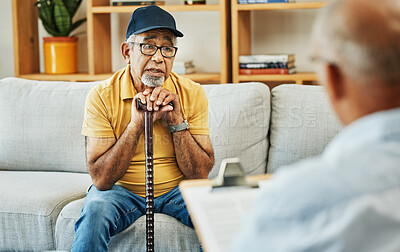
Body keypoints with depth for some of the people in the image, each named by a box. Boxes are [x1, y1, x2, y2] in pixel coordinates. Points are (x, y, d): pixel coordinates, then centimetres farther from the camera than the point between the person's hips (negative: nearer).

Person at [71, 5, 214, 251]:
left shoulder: (192, 94, -8)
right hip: (121, 191, -2)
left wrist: (177, 121, -22)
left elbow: (201, 174, -10)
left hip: (177, 190, 2)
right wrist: (137, 124, -27)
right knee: (96, 209, -33)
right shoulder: (102, 97, -13)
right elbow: (101, 180, -19)